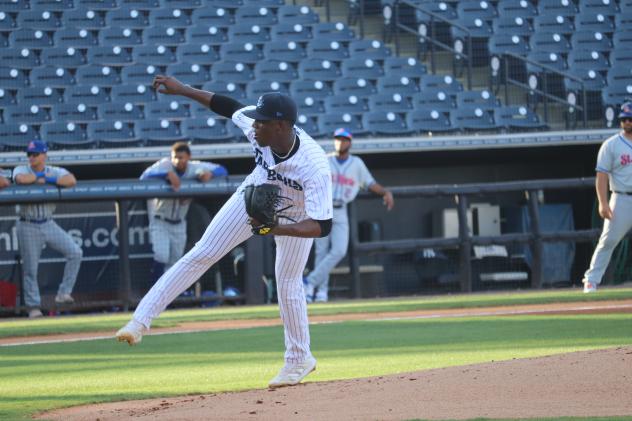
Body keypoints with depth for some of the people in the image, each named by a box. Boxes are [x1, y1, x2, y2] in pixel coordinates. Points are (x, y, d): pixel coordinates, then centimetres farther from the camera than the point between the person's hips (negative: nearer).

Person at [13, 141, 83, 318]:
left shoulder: (55, 171, 1)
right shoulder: (21, 170, -3)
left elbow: (71, 180, -19)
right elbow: (20, 179, -29)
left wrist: (46, 180, -22)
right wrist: (41, 175, -14)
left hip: (48, 224, 2)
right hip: (28, 227, -2)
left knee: (75, 252, -11)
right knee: (30, 269, -1)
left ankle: (64, 293, -3)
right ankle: (33, 307, 9)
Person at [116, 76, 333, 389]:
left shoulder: (315, 166, -42)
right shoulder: (256, 128, -30)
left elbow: (322, 226, -42)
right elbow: (229, 107, -8)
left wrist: (276, 229, -54)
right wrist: (181, 89, -5)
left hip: (295, 215, -4)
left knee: (288, 283, 1)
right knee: (202, 254, -3)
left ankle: (299, 359, 24)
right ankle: (141, 318, -3)